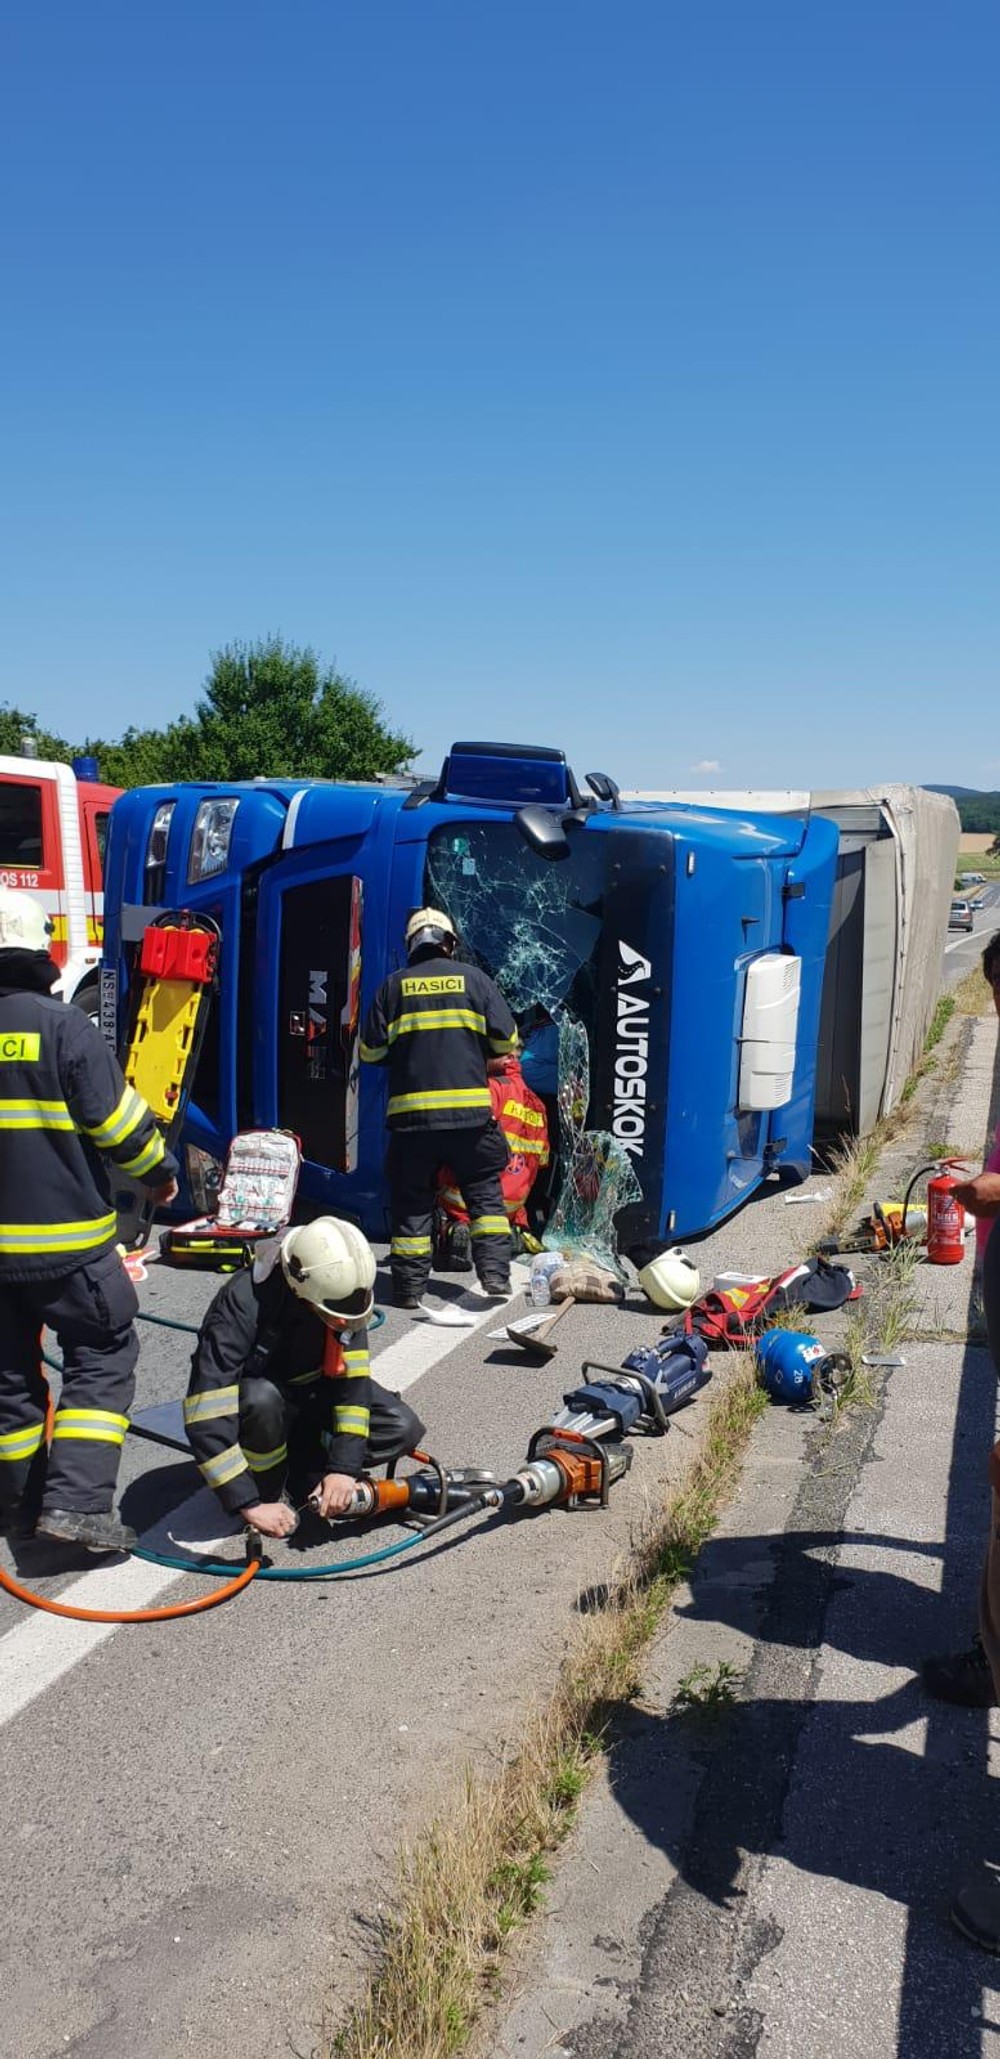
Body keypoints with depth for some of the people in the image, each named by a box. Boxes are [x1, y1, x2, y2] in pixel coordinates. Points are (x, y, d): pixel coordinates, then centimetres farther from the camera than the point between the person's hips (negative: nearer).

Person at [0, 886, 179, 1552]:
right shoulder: (61, 1025, -13)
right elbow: (117, 1120, -12)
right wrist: (160, 1170, 5)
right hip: (64, 1237, -5)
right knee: (103, 1355, 5)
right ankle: (77, 1502, -5)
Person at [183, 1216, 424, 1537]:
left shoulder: (341, 1293, -23)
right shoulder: (242, 1305, -37)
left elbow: (353, 1377, -19)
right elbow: (205, 1419, -40)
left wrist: (344, 1468, -25)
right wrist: (250, 1505, -41)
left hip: (310, 1388, 4)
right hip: (251, 1391, -4)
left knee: (404, 1429, -15)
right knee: (263, 1401, -39)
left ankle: (294, 1469, -1)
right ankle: (270, 1491, -10)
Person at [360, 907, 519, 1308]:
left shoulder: (393, 985, 7)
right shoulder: (473, 978, 6)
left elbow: (371, 1051, 6)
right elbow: (506, 1039, 4)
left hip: (411, 1112, 0)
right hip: (470, 1110, 0)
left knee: (412, 1199, 9)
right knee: (484, 1192, 12)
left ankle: (409, 1286, 9)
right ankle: (494, 1272, 4)